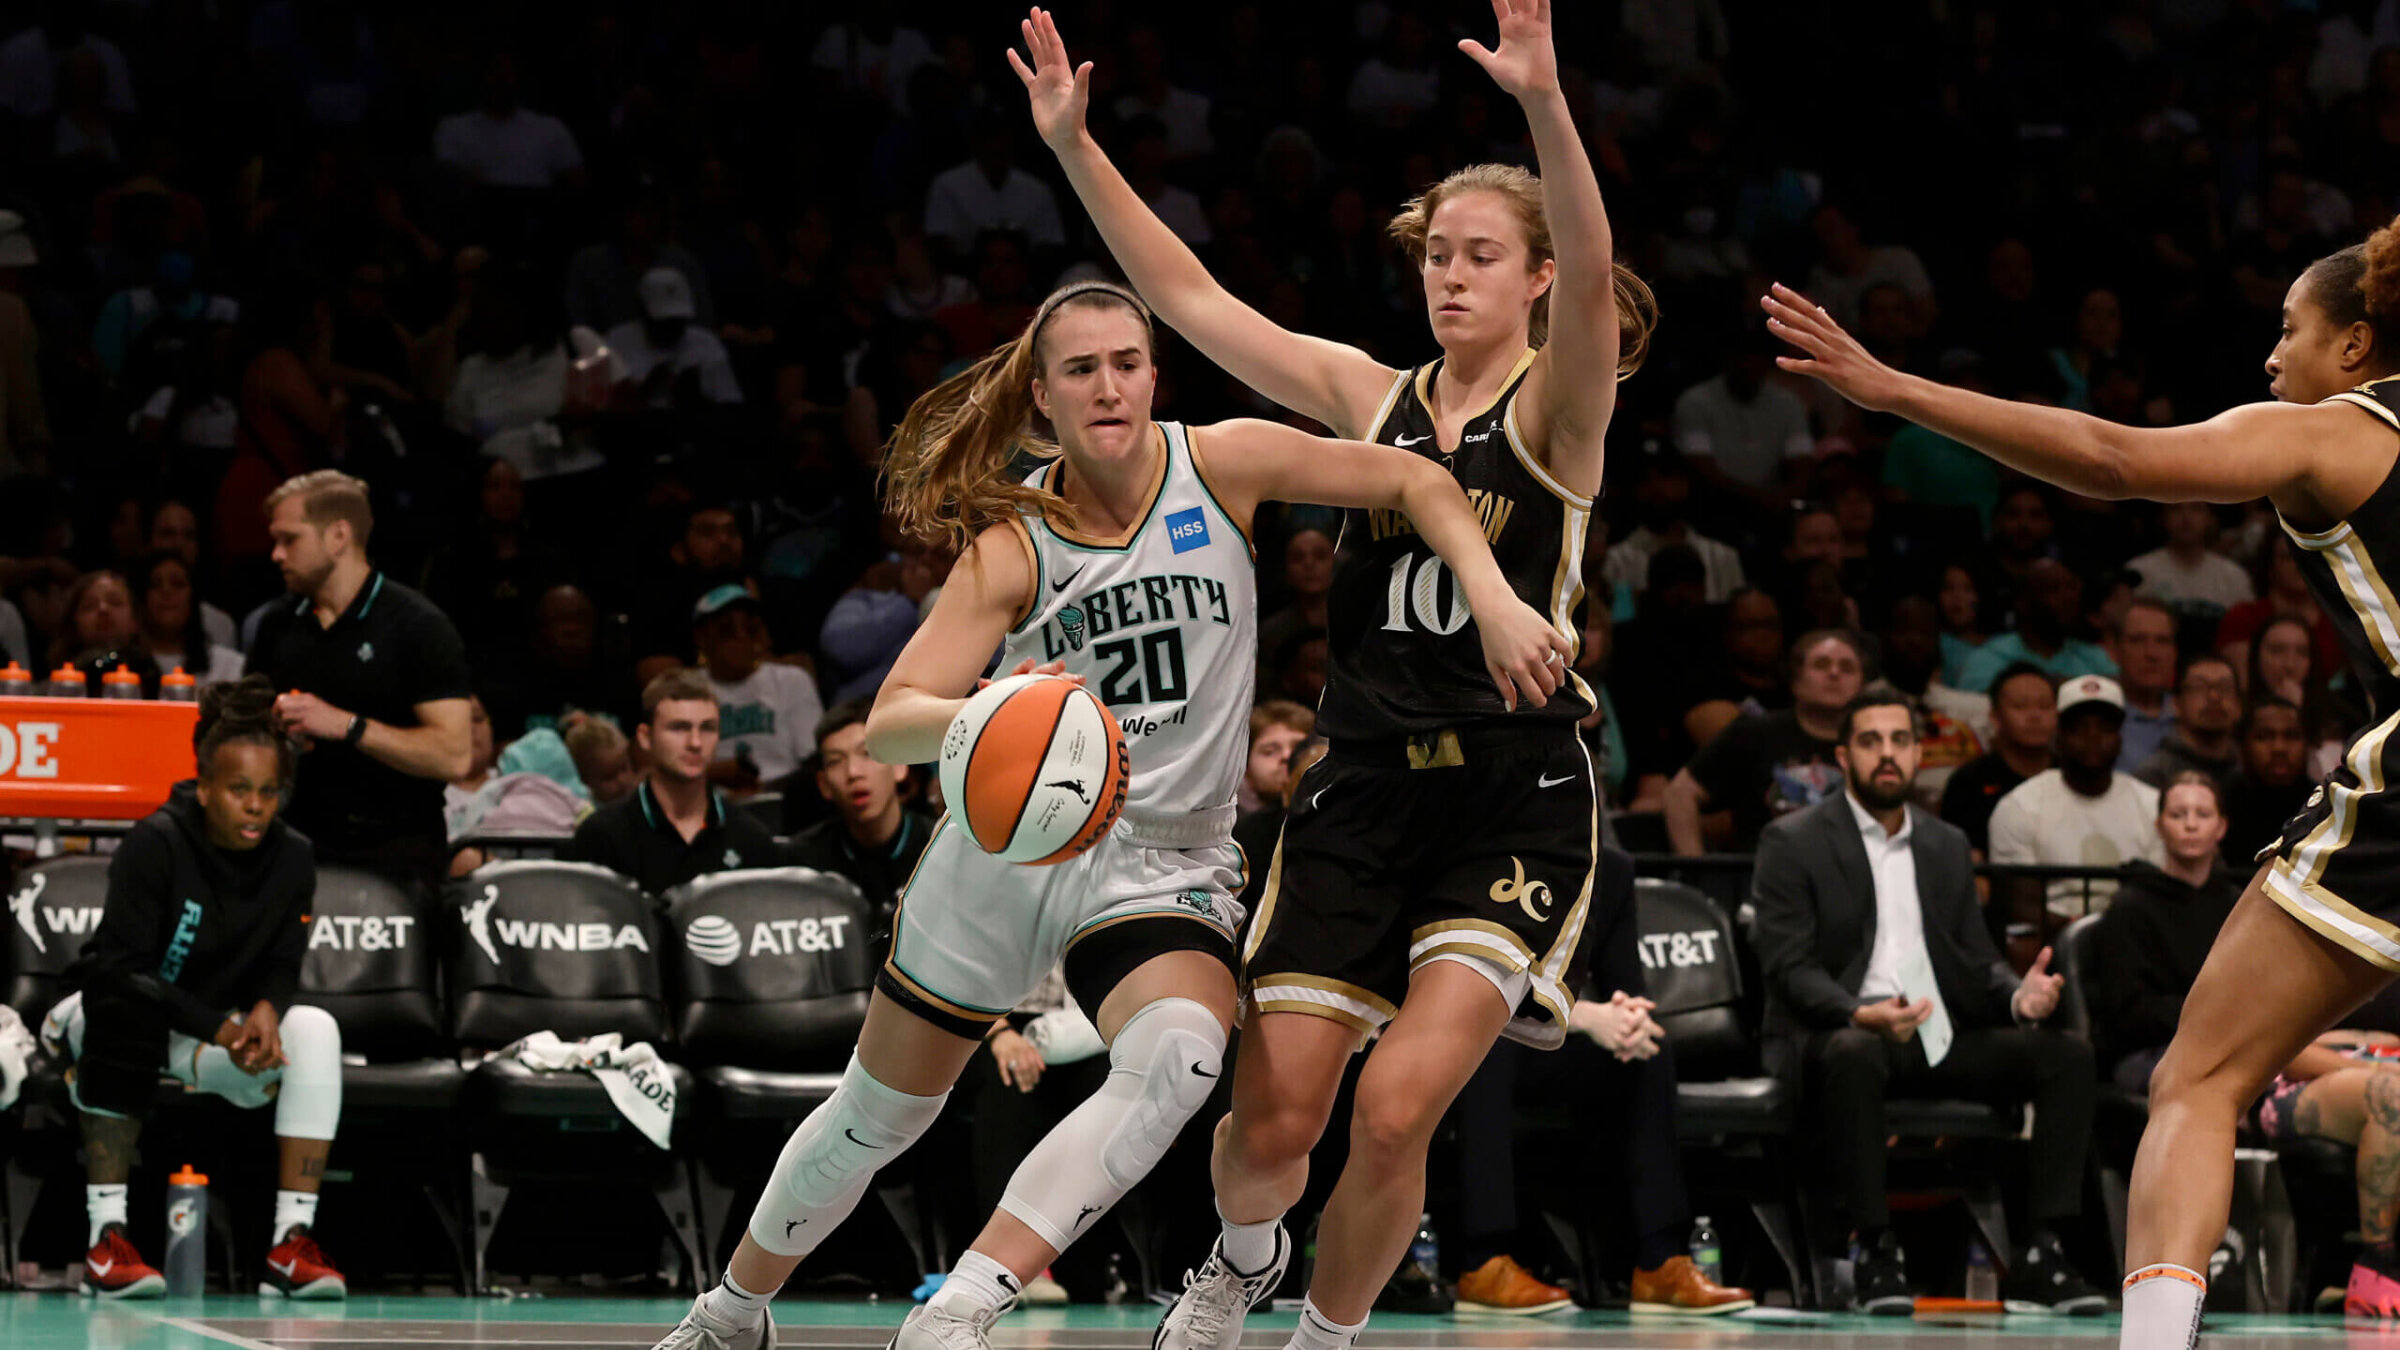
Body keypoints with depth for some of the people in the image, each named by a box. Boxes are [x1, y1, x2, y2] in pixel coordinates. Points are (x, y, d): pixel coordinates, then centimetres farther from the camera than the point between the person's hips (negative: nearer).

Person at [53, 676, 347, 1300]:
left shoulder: (293, 858, -7)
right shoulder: (155, 844, -20)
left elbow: (282, 969, -2)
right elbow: (122, 968, -23)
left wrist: (266, 1011, -27)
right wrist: (220, 1029, -30)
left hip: (216, 1041, 4)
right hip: (123, 1020, -4)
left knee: (315, 1028, -23)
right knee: (126, 1008, -39)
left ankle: (291, 1244, -26)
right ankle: (106, 1238, -39)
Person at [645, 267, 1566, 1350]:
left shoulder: (1220, 465, -7)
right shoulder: (1013, 541, -10)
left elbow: (1414, 482, 0)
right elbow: (887, 727, -17)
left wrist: (1496, 602, -14)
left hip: (1166, 863, 0)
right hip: (1008, 843, 0)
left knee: (1179, 1056, -33)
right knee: (876, 1116, 11)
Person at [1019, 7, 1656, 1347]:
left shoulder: (1557, 407, -2)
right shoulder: (1370, 396, 10)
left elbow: (1593, 276, -23)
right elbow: (1191, 297, 9)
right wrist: (1073, 143, -1)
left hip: (1516, 798, -4)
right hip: (1365, 787, 4)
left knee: (1397, 1108, -16)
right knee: (1271, 1123, -3)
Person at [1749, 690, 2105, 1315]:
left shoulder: (1946, 846, 21)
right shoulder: (1792, 843, 2)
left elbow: (1977, 960, 17)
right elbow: (1789, 966, -9)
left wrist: (2019, 995, -8)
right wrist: (1860, 1015, -28)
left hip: (1937, 1039, 5)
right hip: (1833, 1035, -5)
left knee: (2066, 1055, -16)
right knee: (1853, 1056, -42)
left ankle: (2040, 1256, -19)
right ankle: (1878, 1254, -33)